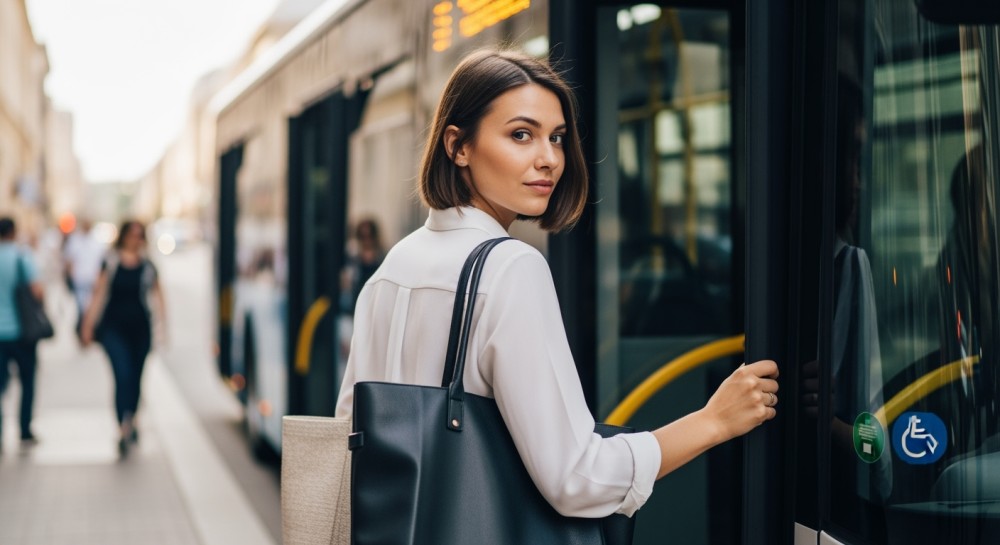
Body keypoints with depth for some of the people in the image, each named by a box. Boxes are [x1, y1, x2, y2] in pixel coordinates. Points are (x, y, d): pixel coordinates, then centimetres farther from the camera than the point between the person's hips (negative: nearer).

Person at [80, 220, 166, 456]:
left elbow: (156, 295, 10)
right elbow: (99, 293, 3)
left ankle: (130, 421, 31)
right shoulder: (111, 262, 1)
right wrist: (88, 324, 1)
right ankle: (124, 429, -19)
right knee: (122, 376, -14)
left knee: (135, 377, 11)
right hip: (114, 327, -3)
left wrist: (162, 322, 1)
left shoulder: (147, 265, 7)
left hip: (140, 327, 3)